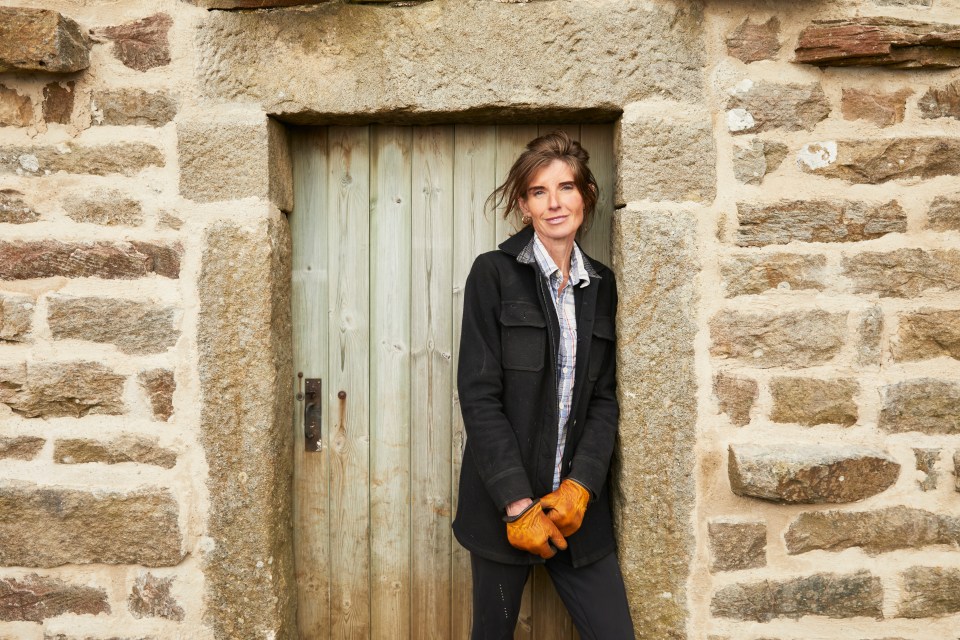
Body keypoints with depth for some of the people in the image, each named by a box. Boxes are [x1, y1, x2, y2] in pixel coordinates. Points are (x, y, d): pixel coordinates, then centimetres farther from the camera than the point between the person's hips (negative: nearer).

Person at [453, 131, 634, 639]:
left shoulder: (601, 285, 7)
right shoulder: (493, 274, -6)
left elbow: (604, 399, 4)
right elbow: (479, 397, -11)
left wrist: (578, 488, -10)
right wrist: (518, 504, -15)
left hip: (577, 503, 3)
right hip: (503, 504, -3)